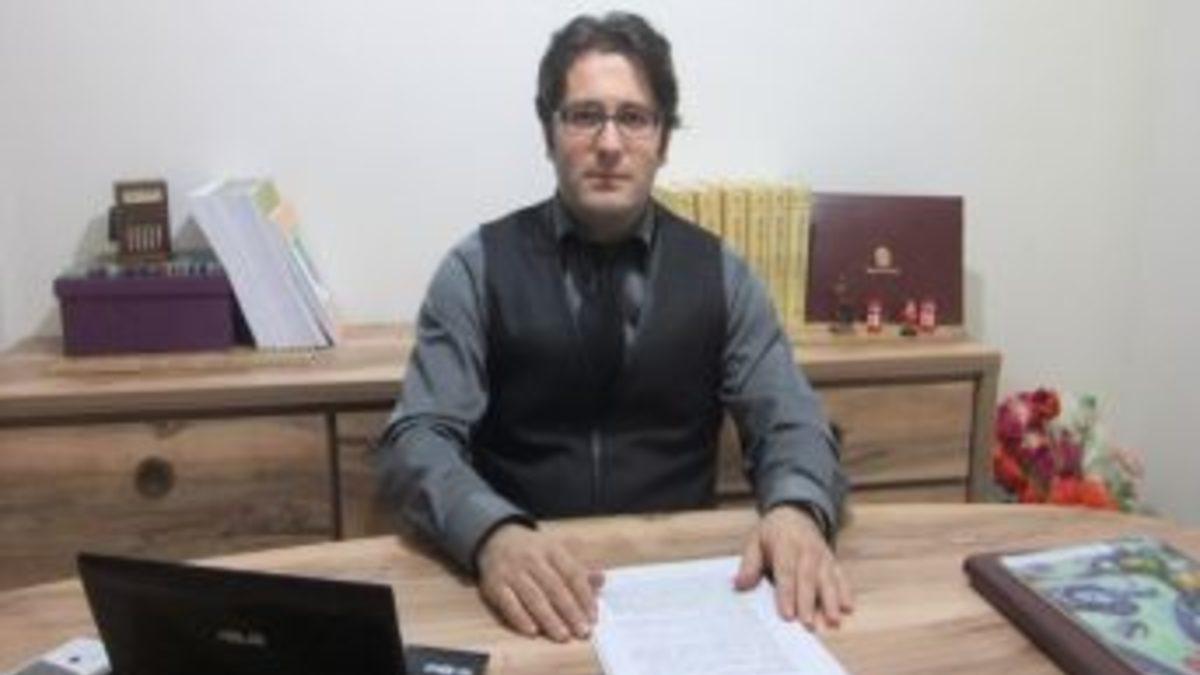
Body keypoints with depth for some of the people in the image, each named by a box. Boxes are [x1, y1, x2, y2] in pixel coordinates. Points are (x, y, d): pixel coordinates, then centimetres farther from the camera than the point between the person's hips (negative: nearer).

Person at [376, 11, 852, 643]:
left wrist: (796, 512, -24)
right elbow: (416, 439, -11)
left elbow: (791, 424, -1)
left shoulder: (719, 272, 3)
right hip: (529, 585, -2)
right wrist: (494, 534, -31)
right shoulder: (478, 268, -3)